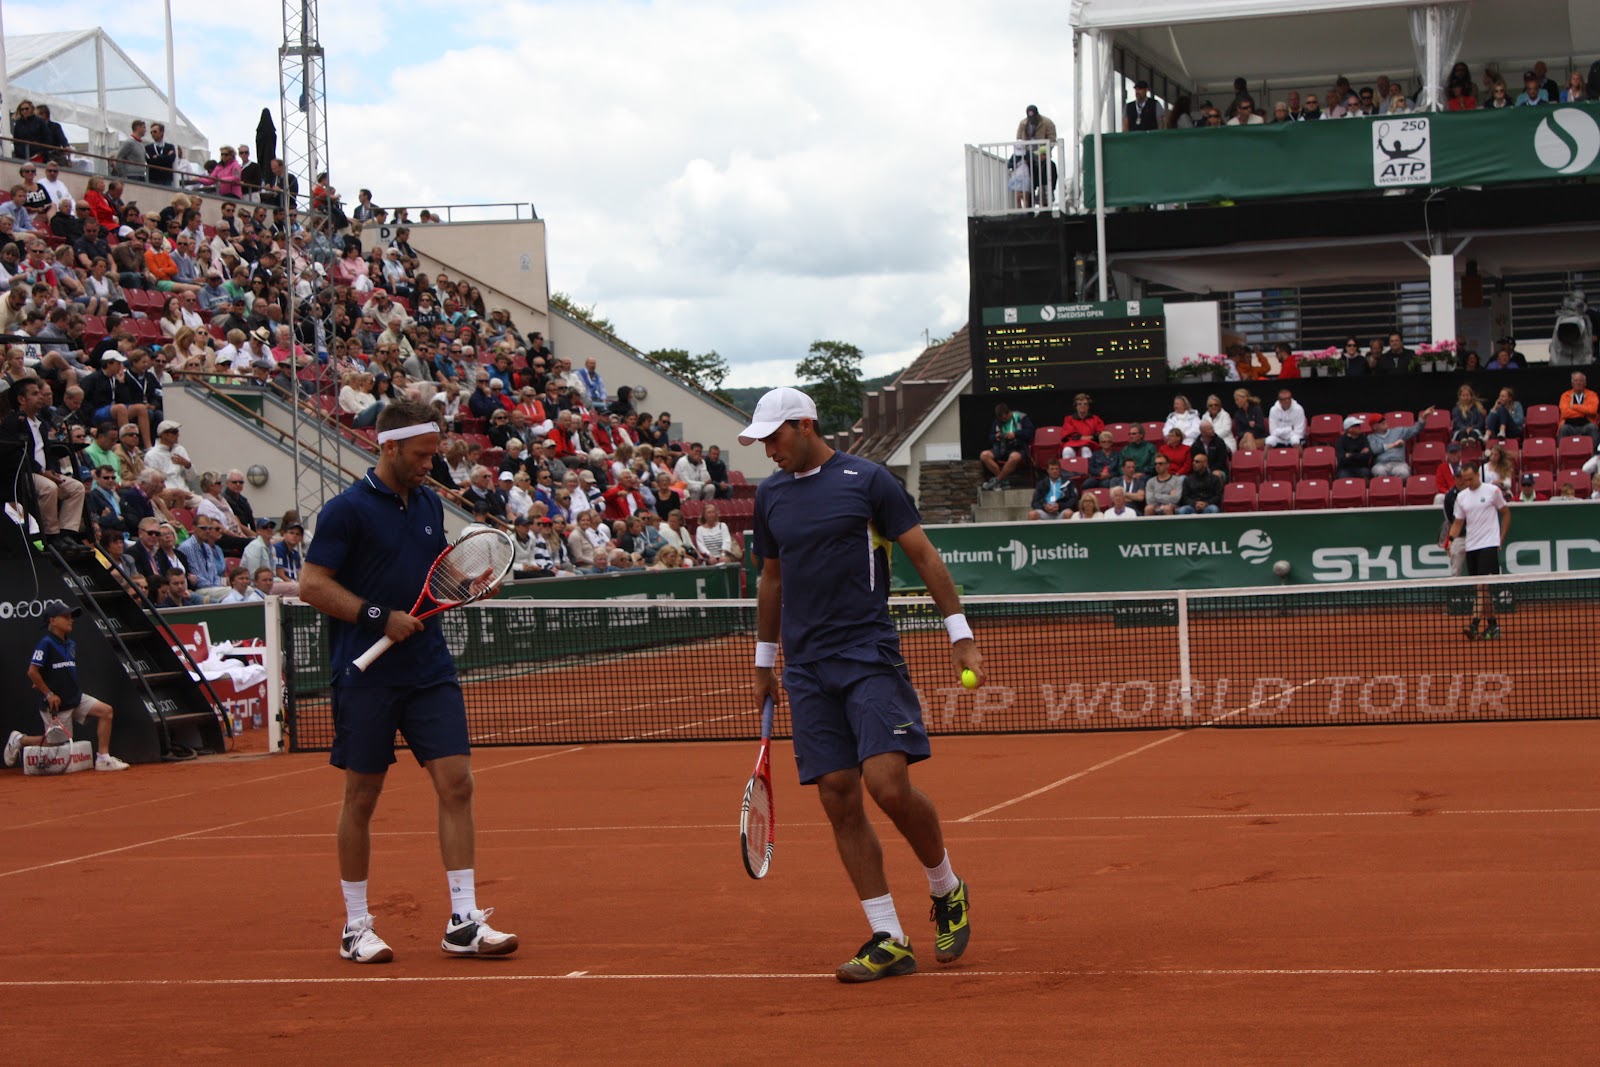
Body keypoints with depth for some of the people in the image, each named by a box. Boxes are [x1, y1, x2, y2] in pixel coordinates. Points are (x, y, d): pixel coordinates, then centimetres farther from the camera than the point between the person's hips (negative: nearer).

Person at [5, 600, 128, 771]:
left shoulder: (71, 644, 9)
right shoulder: (45, 644, -15)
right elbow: (32, 672, -18)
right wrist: (48, 694, -15)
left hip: (76, 698, 7)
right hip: (57, 704, -7)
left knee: (106, 711, -9)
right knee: (59, 743, 2)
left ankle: (103, 759, -6)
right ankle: (19, 740, 25)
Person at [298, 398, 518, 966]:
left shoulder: (430, 504, 12)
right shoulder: (348, 509, -8)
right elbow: (312, 584, -12)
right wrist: (380, 616, -18)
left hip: (431, 672, 6)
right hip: (367, 677, -5)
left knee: (456, 782, -3)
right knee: (362, 797, 3)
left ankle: (464, 921, -1)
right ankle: (356, 927, 14)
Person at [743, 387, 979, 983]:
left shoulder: (868, 481, -3)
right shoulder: (770, 495, 13)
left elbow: (924, 556, -1)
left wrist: (960, 635, -5)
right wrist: (764, 661, 25)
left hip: (870, 658, -5)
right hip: (806, 670, 5)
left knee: (889, 784, -17)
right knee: (839, 800, -1)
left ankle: (947, 891, 10)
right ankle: (888, 941, 2)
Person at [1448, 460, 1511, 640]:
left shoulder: (1492, 491, -1)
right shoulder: (1461, 496, 10)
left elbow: (1506, 513, 7)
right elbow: (1458, 522, 12)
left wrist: (1501, 538, 1)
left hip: (1489, 544, -5)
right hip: (1471, 547, 5)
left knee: (1483, 585, -14)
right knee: (1482, 589, 8)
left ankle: (1474, 623, -23)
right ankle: (1492, 624, 15)